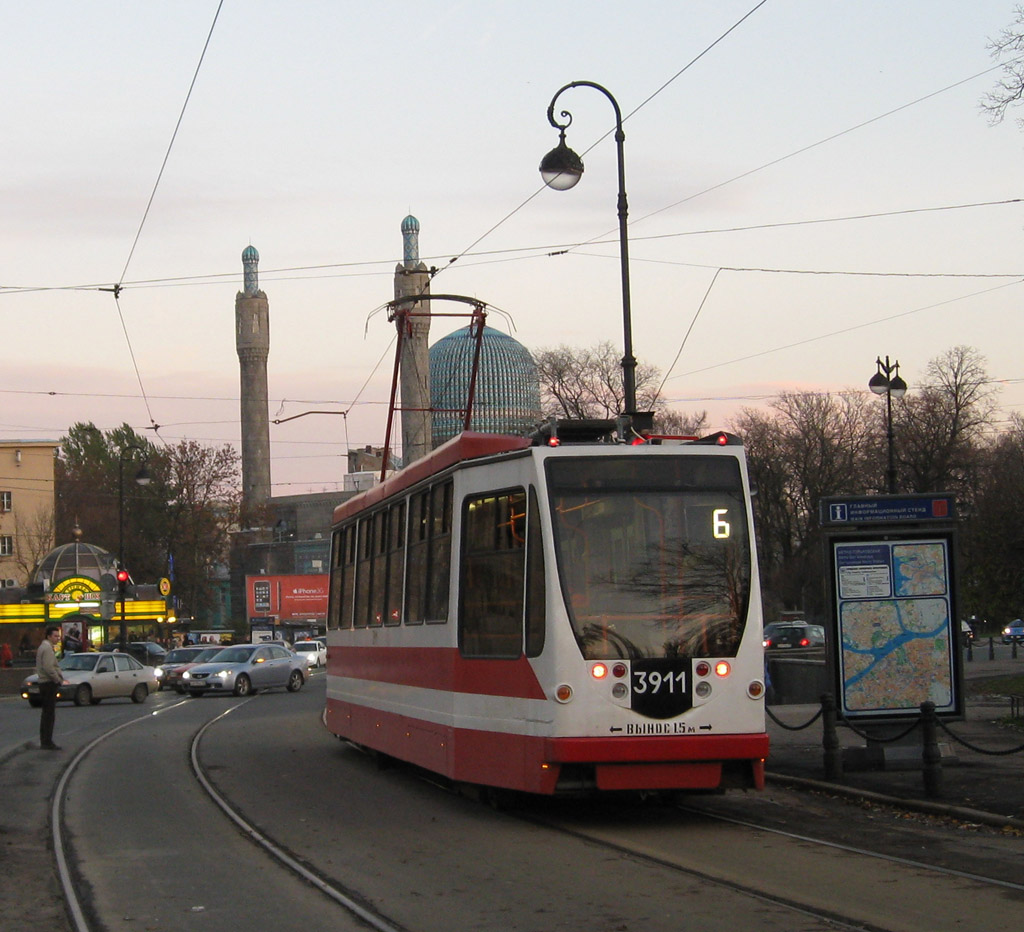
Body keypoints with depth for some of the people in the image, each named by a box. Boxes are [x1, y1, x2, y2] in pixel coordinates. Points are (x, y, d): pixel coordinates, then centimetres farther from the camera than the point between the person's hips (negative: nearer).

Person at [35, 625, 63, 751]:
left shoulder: (43, 647, 18)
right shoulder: (47, 648, -15)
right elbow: (48, 668, -24)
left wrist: (58, 678, 18)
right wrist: (57, 679, -14)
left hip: (43, 683, 11)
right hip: (49, 683, -11)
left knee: (46, 713, 15)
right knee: (50, 713, -9)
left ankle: (44, 741, 20)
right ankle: (47, 742, -10)